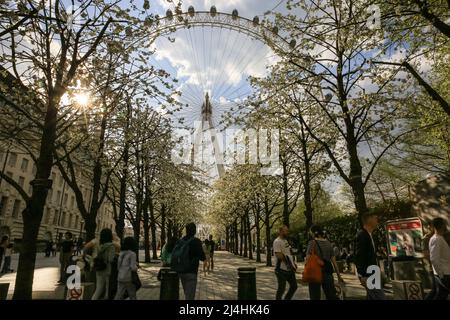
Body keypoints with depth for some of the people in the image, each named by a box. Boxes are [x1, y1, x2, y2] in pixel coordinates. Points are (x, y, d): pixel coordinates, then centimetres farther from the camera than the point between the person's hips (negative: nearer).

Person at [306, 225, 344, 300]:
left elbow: (308, 259, -15)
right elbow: (334, 261, 8)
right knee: (332, 296, 12)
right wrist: (339, 275, 12)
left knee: (315, 296, 7)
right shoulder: (329, 243, 8)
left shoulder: (312, 243, -8)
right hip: (327, 272, 5)